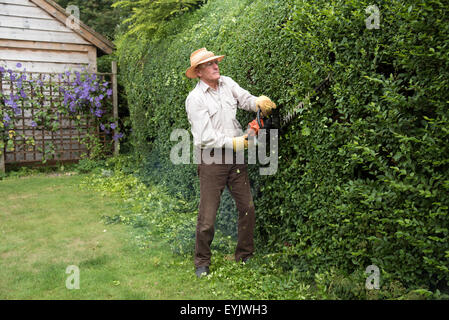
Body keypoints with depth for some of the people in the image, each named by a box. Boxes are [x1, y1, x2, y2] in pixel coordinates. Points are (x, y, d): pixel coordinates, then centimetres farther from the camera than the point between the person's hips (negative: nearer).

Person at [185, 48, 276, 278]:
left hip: (235, 157, 6)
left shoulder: (227, 83, 8)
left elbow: (245, 99, 2)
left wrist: (260, 103, -21)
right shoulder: (195, 99, -10)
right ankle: (202, 262, 20)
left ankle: (245, 256, 27)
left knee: (247, 208, 9)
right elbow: (205, 137, -16)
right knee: (207, 215, 0)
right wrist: (235, 143, -18)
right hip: (212, 160, -6)